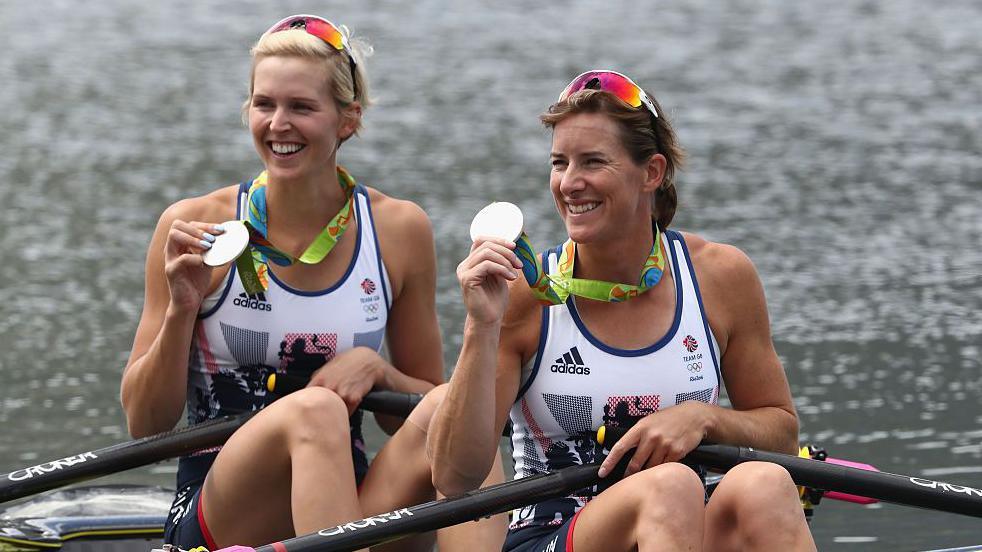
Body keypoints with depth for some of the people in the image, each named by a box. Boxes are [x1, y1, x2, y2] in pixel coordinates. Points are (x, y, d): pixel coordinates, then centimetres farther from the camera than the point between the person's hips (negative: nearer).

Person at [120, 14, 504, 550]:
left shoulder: (399, 230, 5)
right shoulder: (195, 227, -1)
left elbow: (426, 412, 11)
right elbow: (145, 425, 0)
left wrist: (375, 369, -9)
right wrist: (182, 310, -15)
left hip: (349, 507, 3)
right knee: (313, 410, -34)